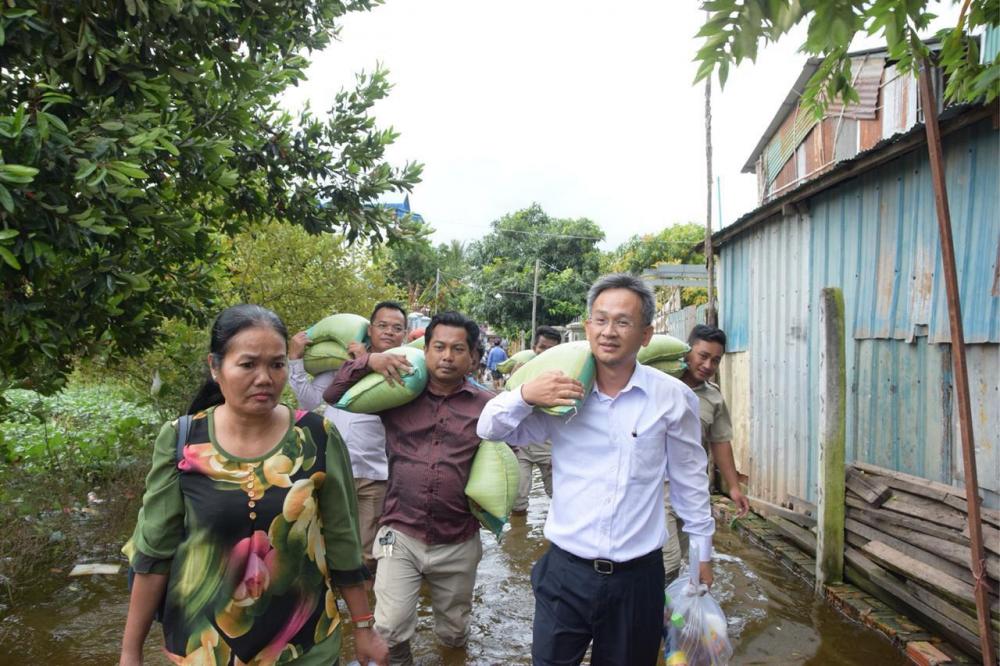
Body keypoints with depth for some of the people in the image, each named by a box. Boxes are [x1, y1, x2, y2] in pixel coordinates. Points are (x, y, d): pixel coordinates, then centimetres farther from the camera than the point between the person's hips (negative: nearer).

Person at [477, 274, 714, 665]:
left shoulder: (673, 397, -7)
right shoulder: (561, 390, -4)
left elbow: (689, 478, 4)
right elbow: (489, 430, 0)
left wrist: (701, 548, 12)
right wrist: (525, 395, -20)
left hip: (637, 575, -1)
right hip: (565, 570, 1)